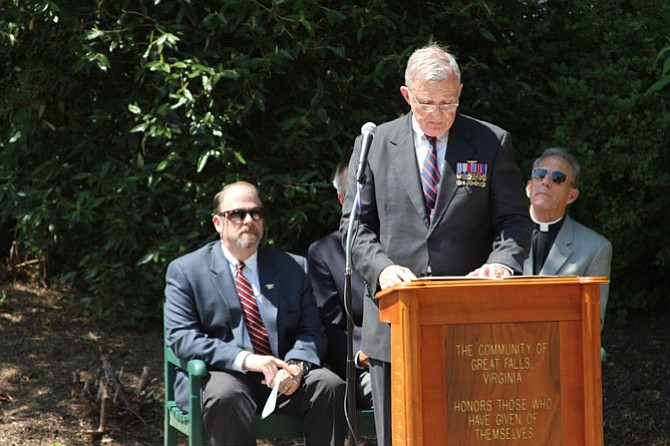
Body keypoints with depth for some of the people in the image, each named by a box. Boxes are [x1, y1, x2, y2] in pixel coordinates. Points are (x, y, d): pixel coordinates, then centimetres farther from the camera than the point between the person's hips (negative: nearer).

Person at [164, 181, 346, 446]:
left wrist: (296, 366, -16)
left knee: (330, 385, -25)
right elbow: (181, 336, -6)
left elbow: (311, 331, 9)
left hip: (282, 378, 3)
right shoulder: (185, 271, 6)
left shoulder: (294, 268, 16)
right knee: (226, 395, -36)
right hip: (222, 375, -3)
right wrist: (244, 359, -20)